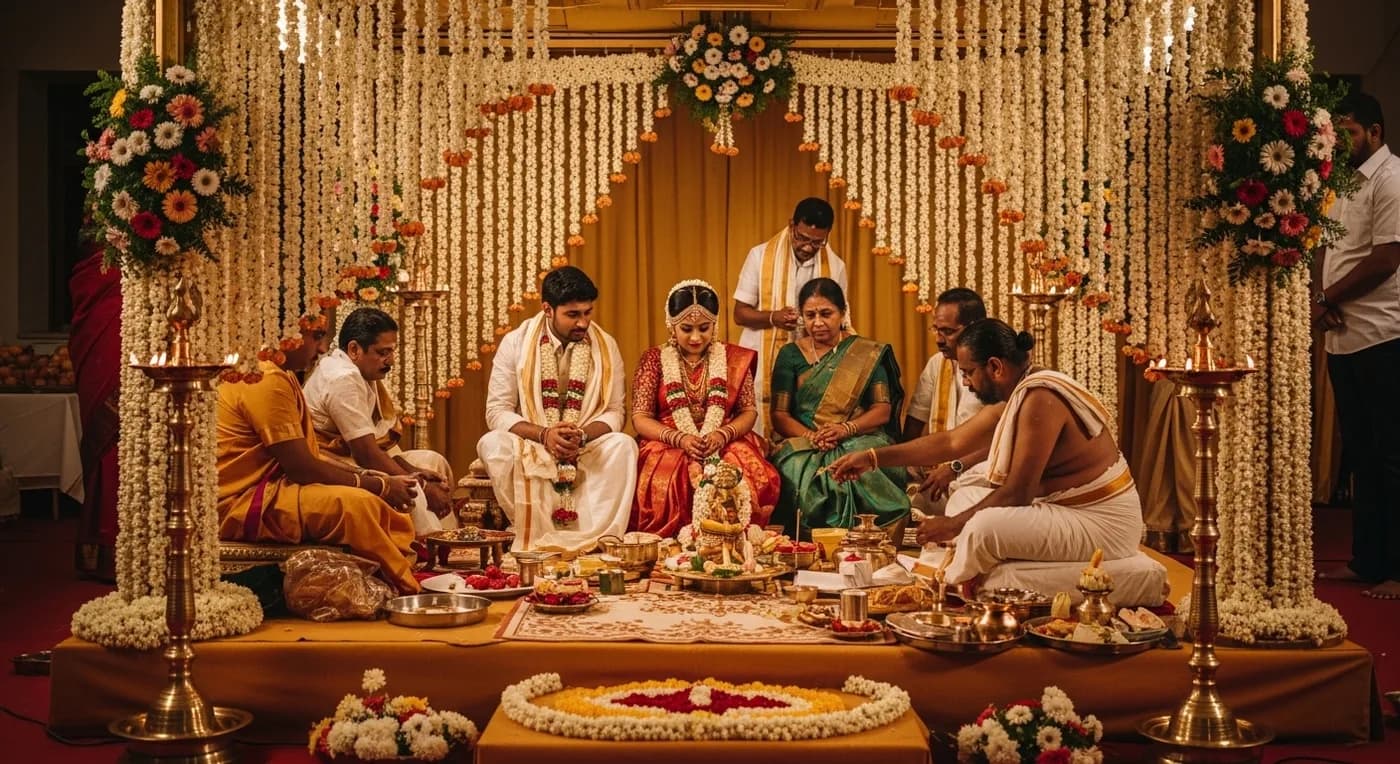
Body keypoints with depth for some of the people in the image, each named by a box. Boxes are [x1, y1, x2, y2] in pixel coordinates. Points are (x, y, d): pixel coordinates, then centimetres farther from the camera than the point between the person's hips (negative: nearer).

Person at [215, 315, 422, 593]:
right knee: (356, 504, -28)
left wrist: (371, 478, 4)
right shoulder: (266, 381, -19)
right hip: (239, 504, -11)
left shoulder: (278, 377, 14)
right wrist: (379, 486, -10)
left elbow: (306, 457, 15)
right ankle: (408, 592, -15)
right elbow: (302, 467, -19)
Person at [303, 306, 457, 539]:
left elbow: (382, 441, 10)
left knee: (434, 462, 11)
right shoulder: (343, 380, -21)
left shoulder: (366, 375, 10)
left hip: (350, 461, 11)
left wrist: (414, 472, -5)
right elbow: (366, 454, -23)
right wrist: (421, 485, -16)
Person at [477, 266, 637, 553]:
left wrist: (582, 435, -21)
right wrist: (544, 434, -22)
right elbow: (497, 412, -6)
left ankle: (595, 541, -33)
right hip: (528, 445, -1)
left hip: (586, 451, 1)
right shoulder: (515, 344, -3)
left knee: (623, 445, -30)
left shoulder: (606, 346, 1)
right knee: (493, 444, -32)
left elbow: (614, 413, 1)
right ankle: (538, 540, -30)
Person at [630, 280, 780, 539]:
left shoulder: (734, 358, 11)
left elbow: (749, 411, 9)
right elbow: (640, 418, 2)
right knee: (664, 485, -36)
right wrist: (680, 438, -14)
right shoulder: (654, 360, 7)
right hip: (668, 447, -1)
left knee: (753, 480, -32)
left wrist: (723, 435, -13)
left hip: (726, 447, 1)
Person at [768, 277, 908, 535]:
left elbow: (883, 410, 4)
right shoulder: (790, 355, 12)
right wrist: (811, 436, -15)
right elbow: (779, 415, 6)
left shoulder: (868, 354, 11)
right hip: (805, 442, 1)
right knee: (797, 472, -35)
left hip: (859, 437, 0)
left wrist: (846, 429, -15)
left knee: (865, 472, -36)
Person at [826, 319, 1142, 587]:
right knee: (966, 497, 18)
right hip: (1063, 507, 11)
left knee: (985, 525, -27)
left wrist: (955, 525, -11)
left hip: (1101, 522, -11)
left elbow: (1017, 493, -24)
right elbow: (952, 441, 15)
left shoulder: (1039, 398, -23)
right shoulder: (1012, 396, 7)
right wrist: (873, 457, 16)